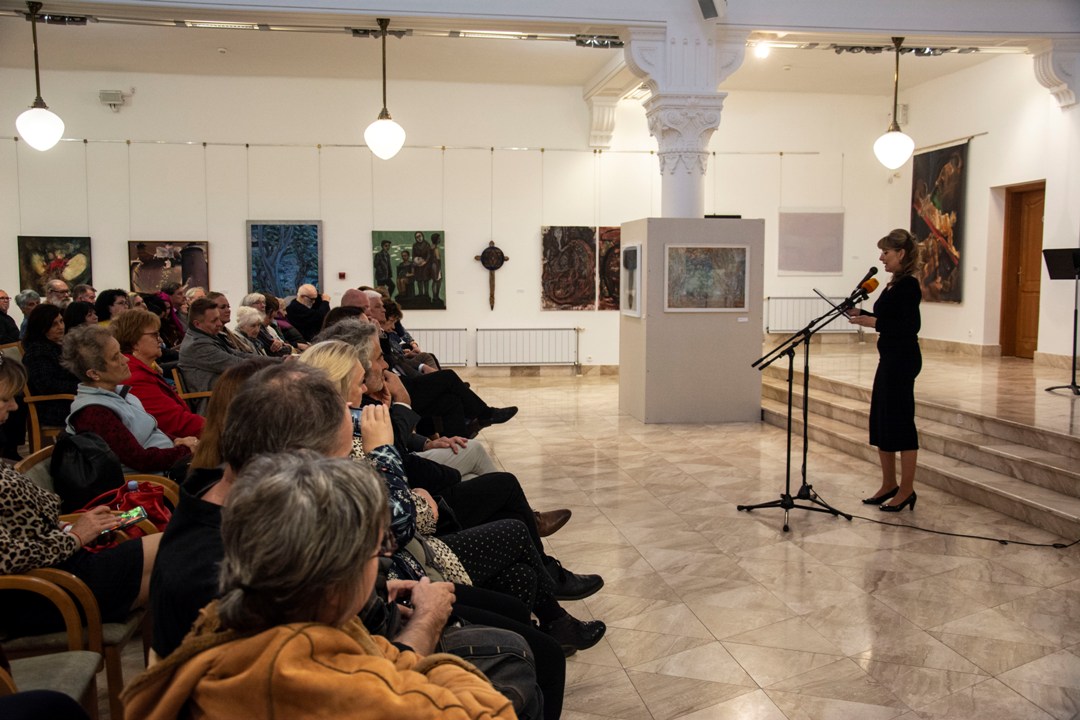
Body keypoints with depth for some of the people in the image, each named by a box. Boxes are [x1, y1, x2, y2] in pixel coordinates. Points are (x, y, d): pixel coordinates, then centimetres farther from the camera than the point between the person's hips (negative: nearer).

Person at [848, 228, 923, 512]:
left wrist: (874, 322, -26)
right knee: (881, 422, 14)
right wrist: (862, 314, 8)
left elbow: (910, 326, -22)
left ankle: (906, 490, 7)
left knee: (900, 423, -3)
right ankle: (889, 485, 24)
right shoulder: (894, 284, 13)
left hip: (902, 360, -10)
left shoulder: (908, 286, -15)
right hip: (890, 359, 10)